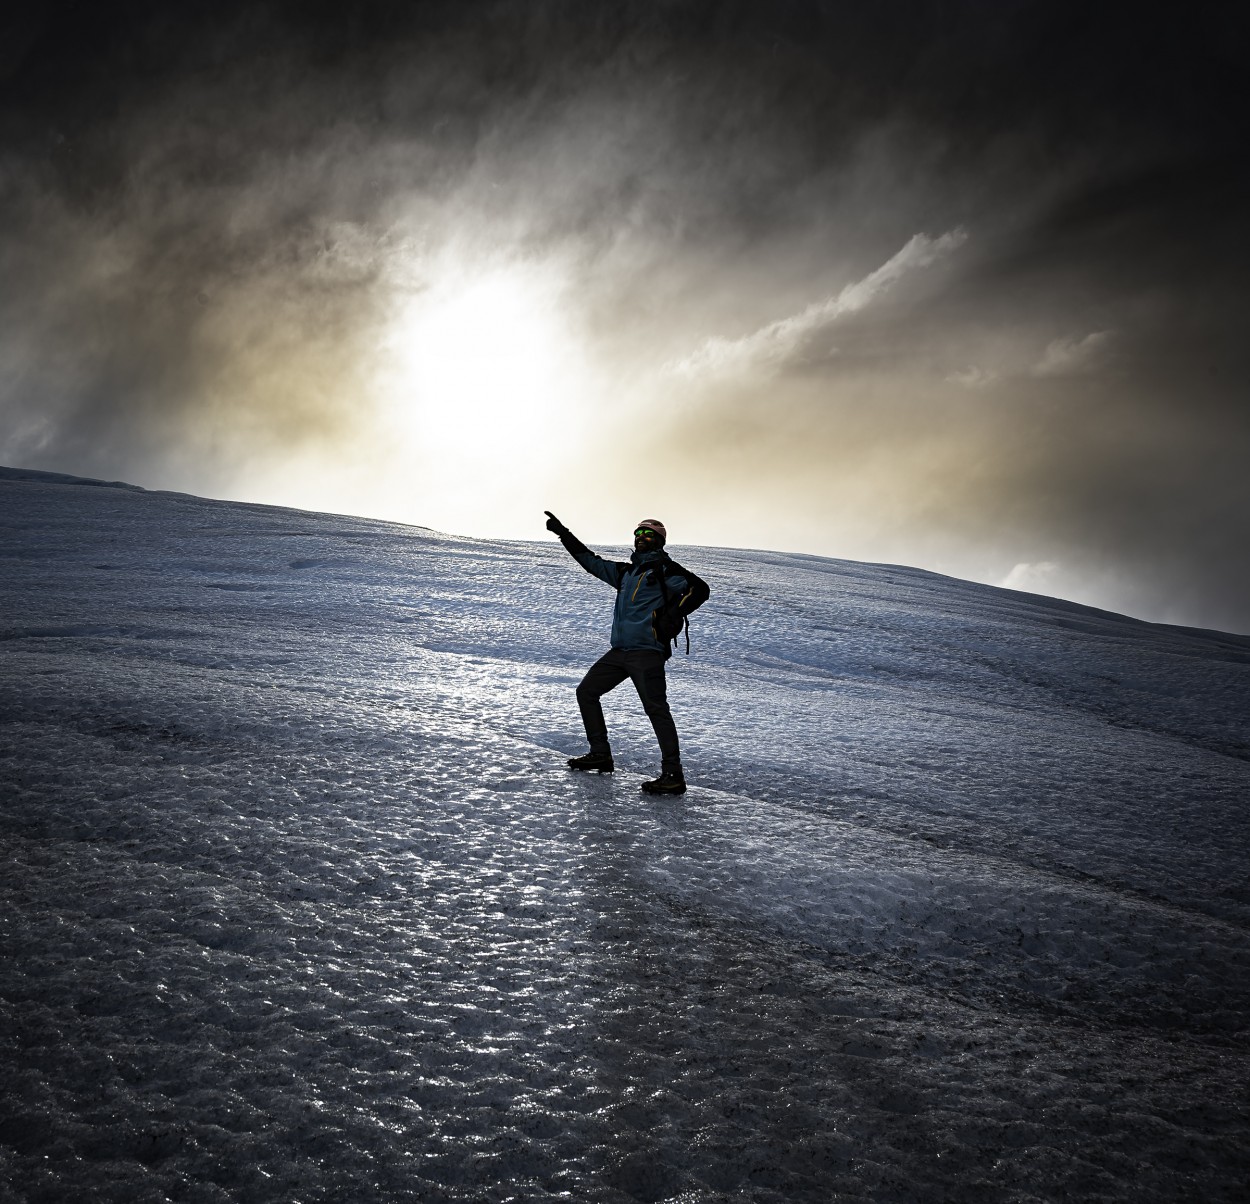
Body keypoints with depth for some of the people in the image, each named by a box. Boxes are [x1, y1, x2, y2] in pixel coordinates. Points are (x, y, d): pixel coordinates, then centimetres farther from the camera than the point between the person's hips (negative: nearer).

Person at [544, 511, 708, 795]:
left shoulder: (666, 570, -1)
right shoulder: (625, 572, 21)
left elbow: (699, 589, -10)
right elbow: (591, 561, 28)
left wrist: (673, 615, -18)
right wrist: (563, 533, 27)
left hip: (647, 652, -9)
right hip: (619, 651, 9)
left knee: (656, 708, -15)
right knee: (586, 692, 14)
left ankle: (673, 775, -16)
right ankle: (600, 755, 22)